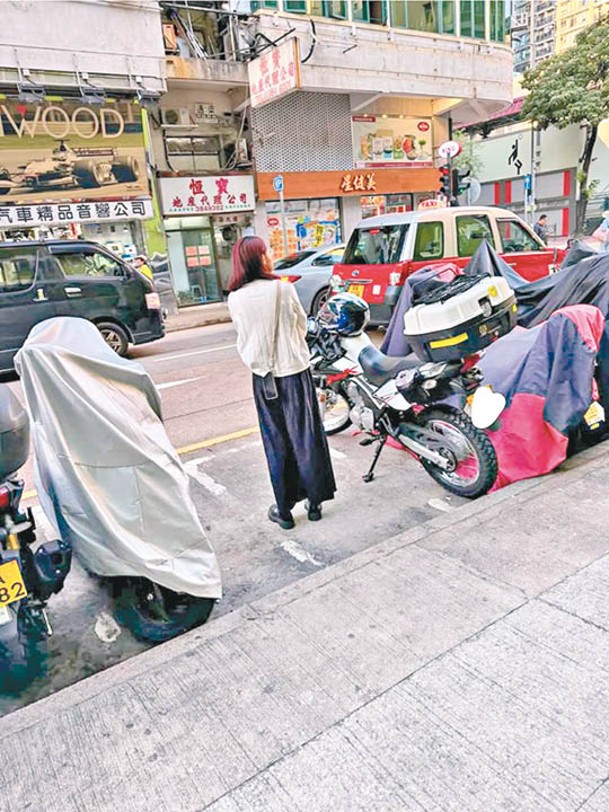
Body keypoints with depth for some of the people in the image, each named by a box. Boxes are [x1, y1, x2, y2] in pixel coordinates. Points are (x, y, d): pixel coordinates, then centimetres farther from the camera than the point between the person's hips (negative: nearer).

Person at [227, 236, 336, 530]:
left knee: (276, 443, 11)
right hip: (294, 370, -1)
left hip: (263, 376, 2)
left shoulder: (235, 299, -7)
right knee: (306, 438, 10)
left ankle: (284, 509, 18)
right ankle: (314, 501, 21)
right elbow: (302, 323, 4)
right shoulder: (283, 288, -10)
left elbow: (244, 336, 3)